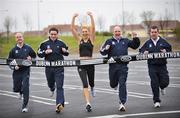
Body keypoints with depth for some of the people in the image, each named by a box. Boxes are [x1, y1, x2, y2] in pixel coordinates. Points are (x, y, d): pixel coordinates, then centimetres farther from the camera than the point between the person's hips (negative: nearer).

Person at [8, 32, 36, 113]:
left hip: (26, 71, -2)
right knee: (16, 89, 9)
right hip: (17, 72, 2)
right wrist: (14, 67, -12)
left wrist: (31, 58, -7)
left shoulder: (28, 48, 2)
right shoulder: (13, 50, 2)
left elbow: (34, 56, 14)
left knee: (25, 88, -12)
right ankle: (21, 92, 47)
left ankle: (25, 106, -3)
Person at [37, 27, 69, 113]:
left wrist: (65, 51, -9)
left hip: (59, 68, -2)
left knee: (59, 86, -9)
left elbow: (66, 53, 14)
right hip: (49, 67, 2)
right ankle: (52, 89, 59)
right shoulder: (44, 43, 2)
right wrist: (45, 52, -14)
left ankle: (59, 104, -13)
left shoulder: (61, 43, 3)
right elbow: (39, 54, 5)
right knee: (50, 83, 21)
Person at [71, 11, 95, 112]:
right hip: (81, 64, 0)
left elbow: (93, 28, -10)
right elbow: (73, 28, 0)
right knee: (85, 84, -12)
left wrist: (91, 16, -19)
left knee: (91, 82, 17)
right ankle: (88, 103, -17)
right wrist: (74, 18, -10)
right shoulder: (79, 39, 7)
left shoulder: (91, 39, 4)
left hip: (90, 63, 0)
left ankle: (92, 88, 55)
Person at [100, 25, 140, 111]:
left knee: (122, 84, -7)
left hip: (123, 66, 0)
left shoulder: (125, 41, 15)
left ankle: (122, 103, -6)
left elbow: (135, 46, 24)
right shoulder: (109, 41, 7)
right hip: (113, 66, 0)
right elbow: (102, 52, 1)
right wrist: (105, 49, -21)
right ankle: (115, 84, 52)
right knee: (113, 84, 12)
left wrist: (135, 38, 8)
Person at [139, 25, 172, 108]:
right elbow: (141, 51, 12)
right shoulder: (147, 43, 6)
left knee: (165, 82, -5)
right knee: (154, 84, -2)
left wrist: (165, 51, -12)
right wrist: (144, 52, -11)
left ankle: (162, 87, 35)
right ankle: (156, 101, 11)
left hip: (162, 65, 0)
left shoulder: (163, 41, 4)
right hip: (152, 66, 0)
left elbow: (169, 49, 10)